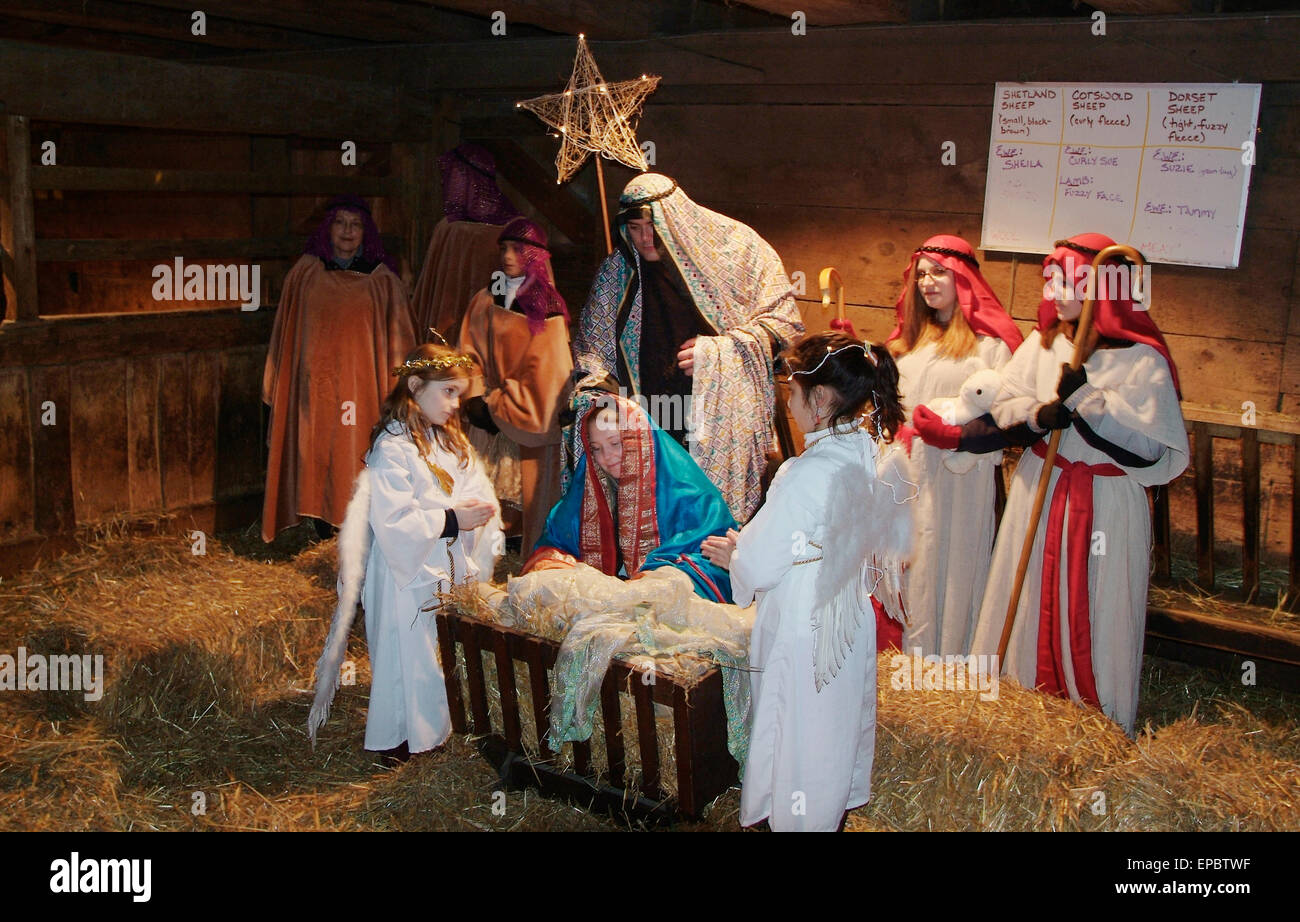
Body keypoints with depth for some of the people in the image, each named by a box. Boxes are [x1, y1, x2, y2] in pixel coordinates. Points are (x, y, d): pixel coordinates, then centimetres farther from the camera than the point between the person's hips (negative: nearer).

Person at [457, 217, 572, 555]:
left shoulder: (548, 311, -4)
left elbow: (545, 373, -7)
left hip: (530, 423, -3)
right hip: (488, 422, 3)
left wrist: (499, 405, -8)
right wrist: (475, 398, -5)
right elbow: (469, 351, 10)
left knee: (535, 499, -2)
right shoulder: (484, 302, 9)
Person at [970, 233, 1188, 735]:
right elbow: (1004, 405, 3)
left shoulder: (1141, 359, -10)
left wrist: (1086, 398, -23)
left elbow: (1154, 444, -17)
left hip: (1106, 501, -4)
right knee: (1032, 598, 10)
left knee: (1096, 609, 2)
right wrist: (1039, 413, -18)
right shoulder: (1042, 344, 5)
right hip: (1039, 491, 4)